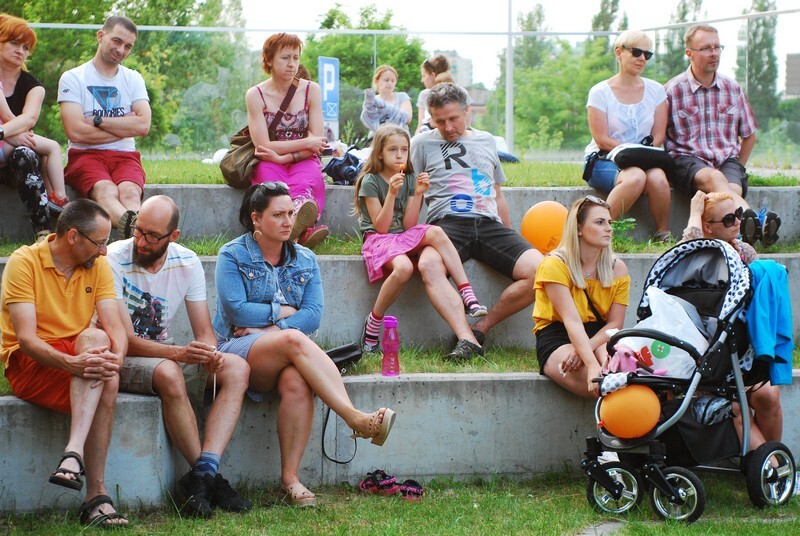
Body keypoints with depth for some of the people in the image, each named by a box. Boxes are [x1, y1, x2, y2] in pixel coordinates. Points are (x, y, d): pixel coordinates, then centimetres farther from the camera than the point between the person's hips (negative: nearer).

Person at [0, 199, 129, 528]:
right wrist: (72, 363, -36)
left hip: (79, 358, 5)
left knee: (103, 365, -31)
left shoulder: (98, 266, 5)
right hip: (28, 365, -4)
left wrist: (115, 359, -29)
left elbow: (115, 327, -5)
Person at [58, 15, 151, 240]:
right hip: (85, 155, -3)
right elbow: (76, 131, -9)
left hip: (125, 156, 3)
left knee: (129, 192, -33)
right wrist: (125, 127, -1)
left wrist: (98, 120, -5)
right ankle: (138, 229, -70)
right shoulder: (73, 78, 5)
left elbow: (143, 125, 0)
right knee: (106, 191, -37)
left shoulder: (133, 79, 16)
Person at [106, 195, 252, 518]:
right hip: (123, 359, -6)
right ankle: (209, 476, -24)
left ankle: (202, 475, -30)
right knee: (169, 374, -37)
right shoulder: (115, 260, -18)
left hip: (167, 355, 6)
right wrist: (179, 353, -36)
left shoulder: (186, 262, -2)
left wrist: (210, 354, -26)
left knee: (236, 369, -18)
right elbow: (126, 341, -21)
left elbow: (204, 331, -1)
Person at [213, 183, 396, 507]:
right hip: (238, 350, -3)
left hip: (287, 356, 3)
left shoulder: (305, 260, 14)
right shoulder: (233, 255, 4)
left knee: (297, 382, -35)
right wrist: (282, 312, -1)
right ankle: (357, 419, -43)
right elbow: (236, 311, -9)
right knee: (293, 339, -35)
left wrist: (268, 327, -11)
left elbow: (313, 316, 1)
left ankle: (290, 477, -34)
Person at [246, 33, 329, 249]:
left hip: (304, 162, 1)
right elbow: (263, 146, -6)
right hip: (270, 165, -1)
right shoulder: (256, 95, 2)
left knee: (302, 185, -37)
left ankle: (298, 226, -73)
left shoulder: (311, 90, 8)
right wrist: (306, 143, -5)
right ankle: (305, 229, -72)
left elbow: (317, 143, 2)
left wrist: (284, 157, -13)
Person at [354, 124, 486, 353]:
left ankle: (468, 296, -37)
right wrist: (391, 193, -21)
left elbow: (408, 225, 0)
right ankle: (373, 322, -19)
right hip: (378, 240, -5)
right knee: (403, 267, -38)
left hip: (404, 237, 5)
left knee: (436, 232, -29)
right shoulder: (370, 181, -6)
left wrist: (418, 194, -10)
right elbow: (381, 227, -12)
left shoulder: (410, 179, 8)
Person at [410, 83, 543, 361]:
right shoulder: (423, 143, 17)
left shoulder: (486, 141, 25)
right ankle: (466, 339, -47)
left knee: (538, 270, -24)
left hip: (489, 224, 3)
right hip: (448, 223, -3)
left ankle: (480, 328, -15)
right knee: (429, 264, -40)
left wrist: (511, 240, 28)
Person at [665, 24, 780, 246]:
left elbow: (749, 135, 25)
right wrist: (673, 167, -6)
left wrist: (737, 168, 16)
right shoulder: (672, 91, 4)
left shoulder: (732, 89, 16)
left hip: (727, 161, 4)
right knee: (713, 178, -39)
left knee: (733, 189, -33)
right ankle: (754, 219, -66)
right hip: (687, 159, -4)